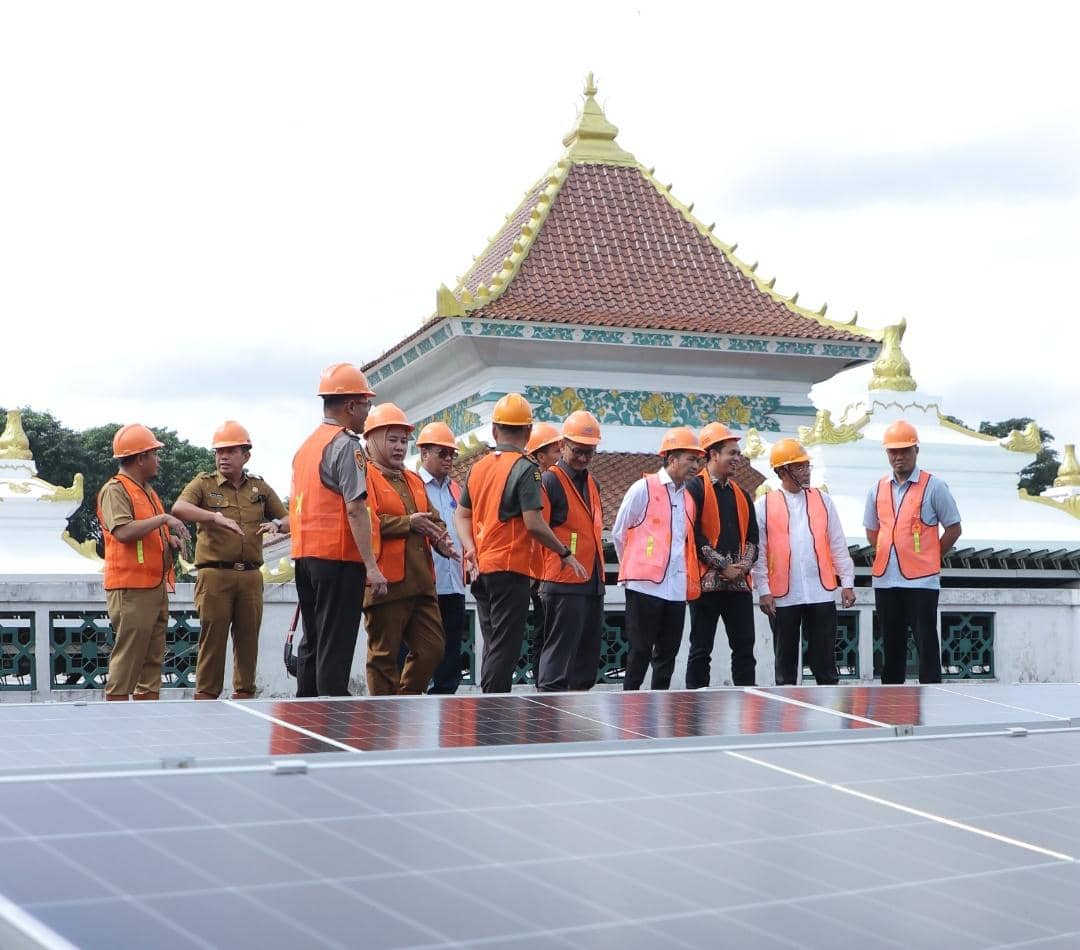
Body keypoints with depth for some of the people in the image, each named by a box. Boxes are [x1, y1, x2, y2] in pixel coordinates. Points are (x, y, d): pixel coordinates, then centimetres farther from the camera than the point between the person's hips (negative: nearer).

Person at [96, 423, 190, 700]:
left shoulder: (147, 490, 20)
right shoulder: (115, 490, -9)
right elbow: (123, 532, -24)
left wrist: (170, 538, 10)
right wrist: (163, 519, -20)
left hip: (156, 588, 10)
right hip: (131, 591, -10)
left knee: (152, 661, 11)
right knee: (126, 663, -8)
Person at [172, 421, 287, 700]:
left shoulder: (260, 487, 17)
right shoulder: (204, 483, 5)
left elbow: (288, 519, 19)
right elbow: (178, 508, -15)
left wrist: (276, 524, -5)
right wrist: (217, 517, -28)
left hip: (250, 576, 3)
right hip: (215, 575, -3)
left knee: (248, 639, 6)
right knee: (212, 638, -4)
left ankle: (245, 694, 14)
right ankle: (205, 696, 1)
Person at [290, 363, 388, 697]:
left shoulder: (306, 445, 16)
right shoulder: (345, 445, -11)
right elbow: (355, 508, -19)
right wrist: (371, 565, -20)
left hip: (304, 556, 9)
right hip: (338, 557, -8)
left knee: (312, 642, 14)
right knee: (335, 647, -6)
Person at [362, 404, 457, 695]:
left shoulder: (414, 481, 23)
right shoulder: (364, 476, -3)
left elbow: (433, 519, 22)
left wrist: (440, 539, 0)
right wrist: (408, 523, -14)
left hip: (421, 581, 8)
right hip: (386, 581, -8)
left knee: (432, 649, 8)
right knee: (384, 655, 0)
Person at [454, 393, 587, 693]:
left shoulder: (478, 468, 11)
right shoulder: (525, 468, -11)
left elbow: (461, 514, 12)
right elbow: (534, 523, -17)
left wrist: (469, 548, 0)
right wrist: (566, 554, -7)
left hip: (481, 569, 7)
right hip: (509, 568, -7)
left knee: (493, 645, 15)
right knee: (506, 647, -4)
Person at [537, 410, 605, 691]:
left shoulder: (591, 483, 17)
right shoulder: (549, 481, -9)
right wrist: (541, 576, -17)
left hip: (593, 584, 9)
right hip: (564, 585, -9)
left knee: (588, 656, 12)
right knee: (559, 656, -8)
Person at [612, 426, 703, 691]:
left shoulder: (688, 499, 15)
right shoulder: (643, 489, -3)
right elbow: (619, 533, 3)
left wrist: (690, 580, 13)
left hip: (676, 588, 6)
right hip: (645, 585, -6)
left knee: (667, 654, 7)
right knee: (640, 651, -2)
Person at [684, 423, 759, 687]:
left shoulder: (741, 495, 18)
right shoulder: (695, 489, -3)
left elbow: (752, 537, 16)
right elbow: (694, 535, -12)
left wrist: (743, 565, -3)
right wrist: (723, 566, -13)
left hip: (739, 583, 6)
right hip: (707, 582, -6)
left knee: (744, 648, 5)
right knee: (701, 650, -1)